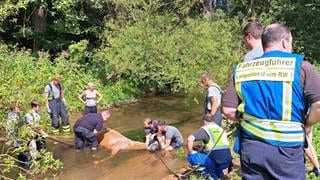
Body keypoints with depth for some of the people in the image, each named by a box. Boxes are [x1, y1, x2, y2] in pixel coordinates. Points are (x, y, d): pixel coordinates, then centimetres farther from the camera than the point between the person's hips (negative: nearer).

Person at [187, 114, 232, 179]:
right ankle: (219, 173, 18)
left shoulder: (205, 129, -1)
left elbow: (190, 138, -14)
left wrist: (190, 152, -1)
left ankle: (212, 175, -2)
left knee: (192, 157, 2)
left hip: (217, 162, -8)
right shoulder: (221, 129, 20)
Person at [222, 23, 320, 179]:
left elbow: (228, 110, 1)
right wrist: (307, 125, 4)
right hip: (287, 148, -3)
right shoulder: (300, 66, -5)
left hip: (250, 146, 3)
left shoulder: (240, 70, 4)